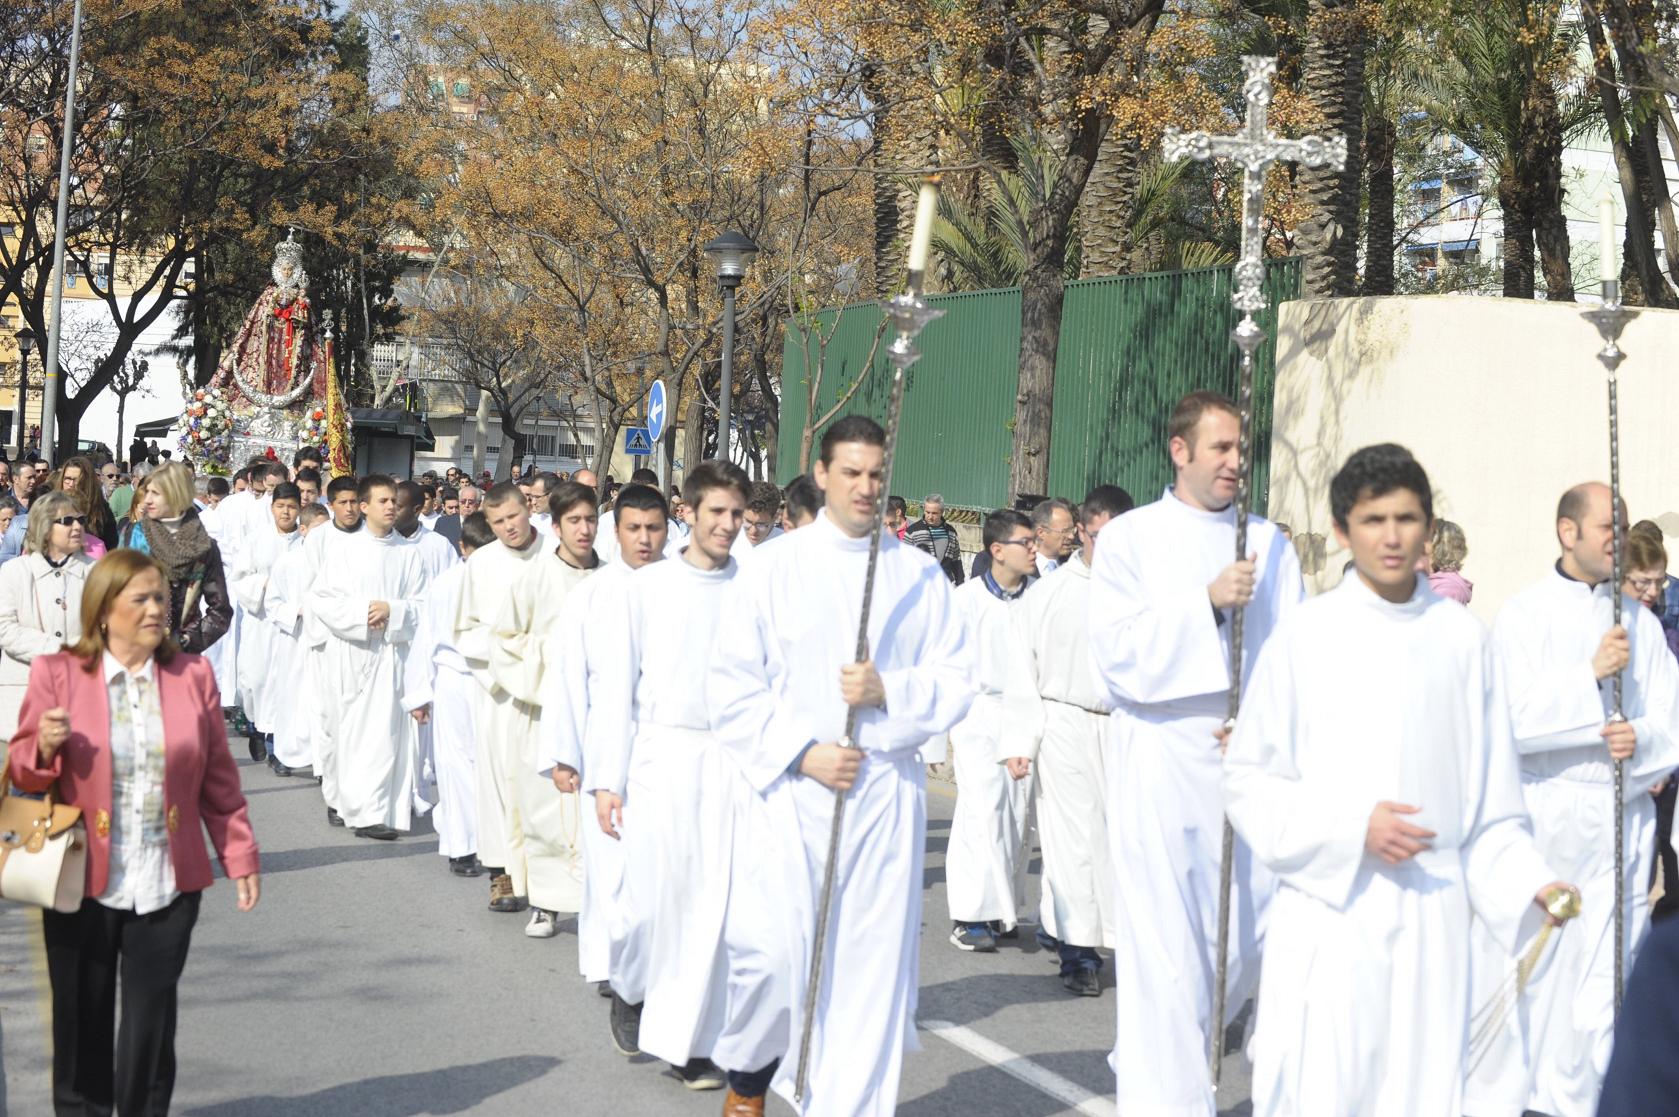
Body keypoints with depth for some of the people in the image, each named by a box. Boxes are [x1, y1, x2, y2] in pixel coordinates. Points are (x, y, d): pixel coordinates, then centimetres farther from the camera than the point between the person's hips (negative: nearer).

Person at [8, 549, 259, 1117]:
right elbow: (24, 772, 3)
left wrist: (240, 855, 4)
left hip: (168, 883, 1)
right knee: (83, 1016, 7)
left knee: (151, 1018, 6)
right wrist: (46, 746, -19)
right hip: (83, 880, -1)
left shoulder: (193, 675, 5)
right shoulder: (56, 674, -1)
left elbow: (219, 778, 7)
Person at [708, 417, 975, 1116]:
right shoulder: (773, 569, 2)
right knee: (771, 952, -8)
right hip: (789, 789, -2)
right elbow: (731, 688, 0)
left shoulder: (919, 575, 6)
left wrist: (890, 691, -13)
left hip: (888, 790, 2)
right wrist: (801, 753, -10)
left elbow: (958, 679, 5)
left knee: (872, 957, 1)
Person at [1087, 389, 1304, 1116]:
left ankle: (1152, 1049, 29)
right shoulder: (1129, 539, 1)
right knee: (1166, 942, -4)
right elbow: (1119, 654, -8)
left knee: (1254, 930, 7)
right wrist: (1208, 603, -17)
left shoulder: (1269, 544, 10)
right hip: (1163, 762, -4)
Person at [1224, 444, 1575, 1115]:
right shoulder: (1304, 637, 0)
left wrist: (1528, 883, 0)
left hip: (1432, 910, 3)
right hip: (1327, 911, -2)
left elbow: (1491, 792, 12)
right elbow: (1248, 782, 0)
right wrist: (1353, 826, -11)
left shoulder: (1462, 638, 7)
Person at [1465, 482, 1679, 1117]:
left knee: (1604, 967, 4)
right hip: (1540, 807, -3)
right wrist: (1590, 675, -17)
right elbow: (1513, 717, -10)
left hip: (1620, 815, 3)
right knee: (1517, 964, -2)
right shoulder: (1522, 616, 0)